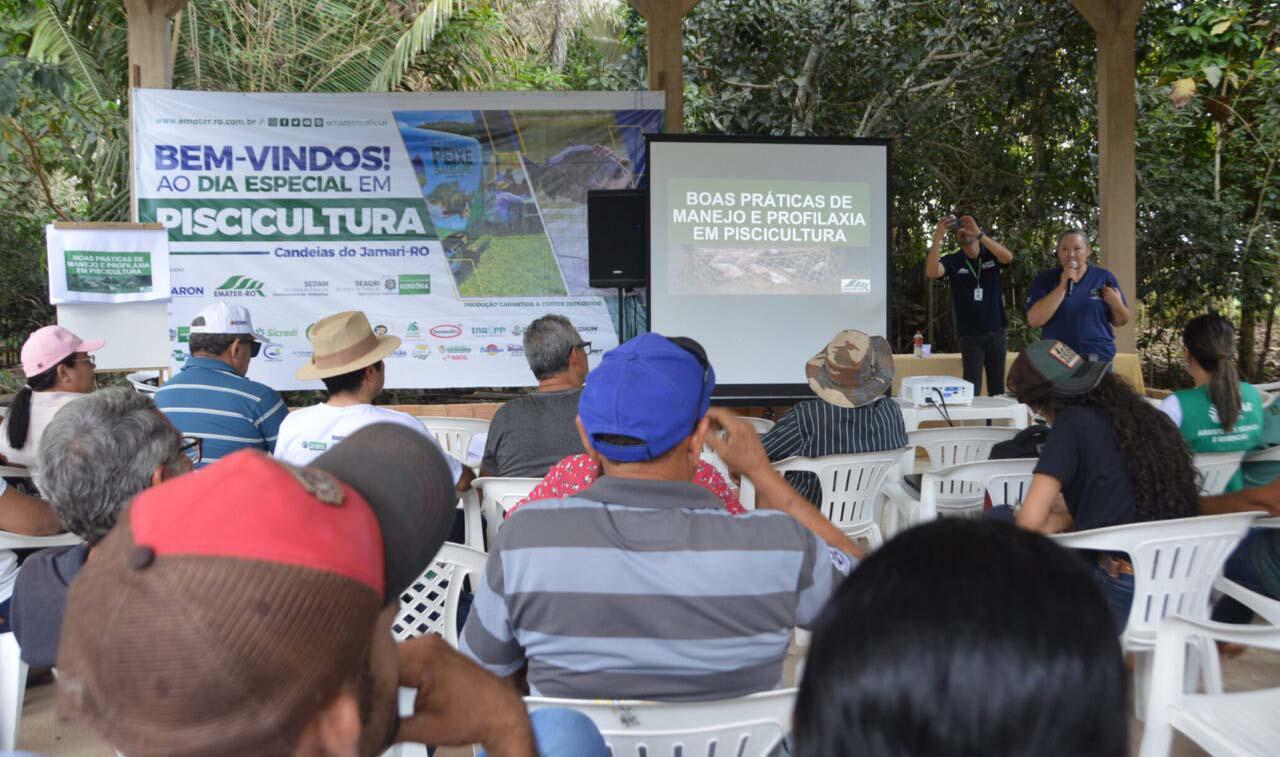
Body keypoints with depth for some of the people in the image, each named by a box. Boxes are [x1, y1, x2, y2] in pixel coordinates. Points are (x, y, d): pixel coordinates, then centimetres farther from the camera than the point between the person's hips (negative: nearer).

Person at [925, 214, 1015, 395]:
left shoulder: (991, 255, 3)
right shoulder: (953, 261, 0)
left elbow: (1008, 257, -19)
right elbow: (932, 272, -19)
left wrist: (979, 234, -30)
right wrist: (937, 239, -32)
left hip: (996, 332, 2)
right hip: (970, 334, -2)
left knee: (997, 387, 9)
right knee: (972, 387, -7)